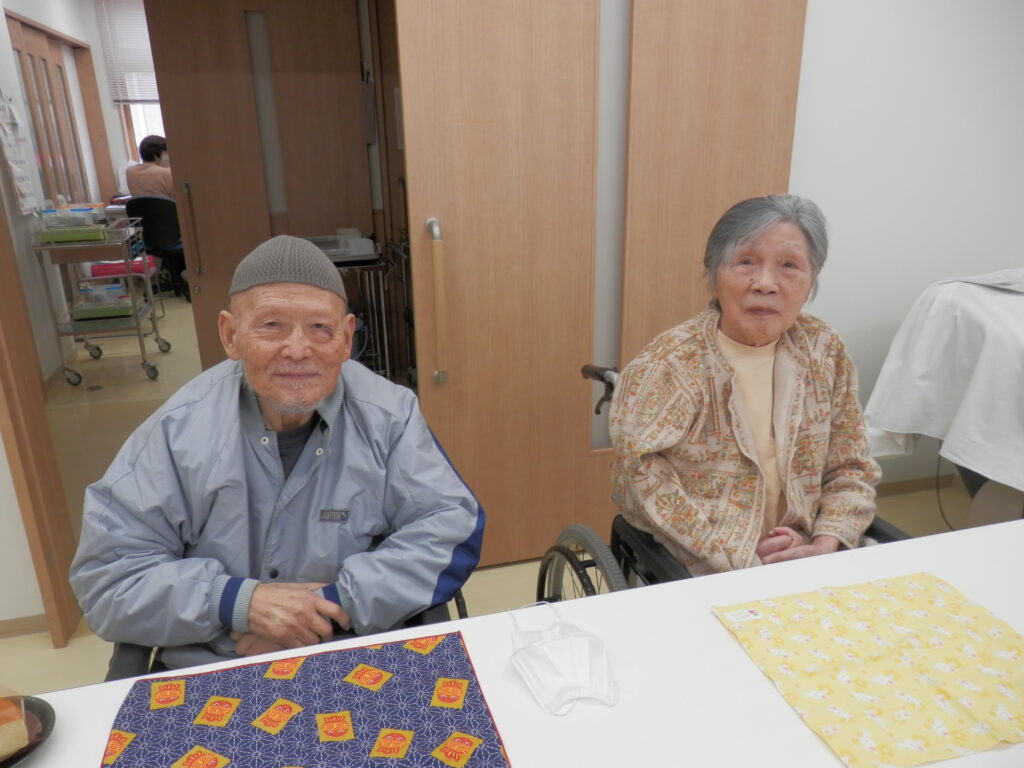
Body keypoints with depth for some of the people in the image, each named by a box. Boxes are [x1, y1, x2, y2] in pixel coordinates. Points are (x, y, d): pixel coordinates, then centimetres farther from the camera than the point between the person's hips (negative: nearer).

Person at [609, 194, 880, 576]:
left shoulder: (825, 351, 0)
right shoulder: (668, 364, -15)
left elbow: (851, 469, 5)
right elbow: (644, 484, -16)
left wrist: (824, 548, -9)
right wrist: (740, 558, -18)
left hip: (801, 563, 3)